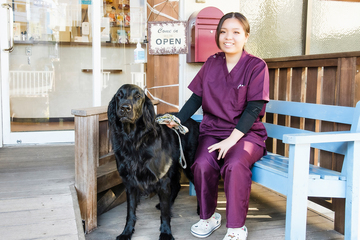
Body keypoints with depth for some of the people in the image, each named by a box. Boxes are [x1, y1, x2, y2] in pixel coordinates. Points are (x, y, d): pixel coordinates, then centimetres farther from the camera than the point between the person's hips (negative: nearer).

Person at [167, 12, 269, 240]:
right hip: (213, 130, 3)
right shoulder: (211, 63, 9)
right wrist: (177, 120, -4)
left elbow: (254, 109, -11)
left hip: (246, 132, -3)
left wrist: (232, 139, -20)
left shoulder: (256, 66, -4)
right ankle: (208, 218, 0)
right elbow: (196, 98, 11)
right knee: (202, 164, -26)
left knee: (235, 165, -33)